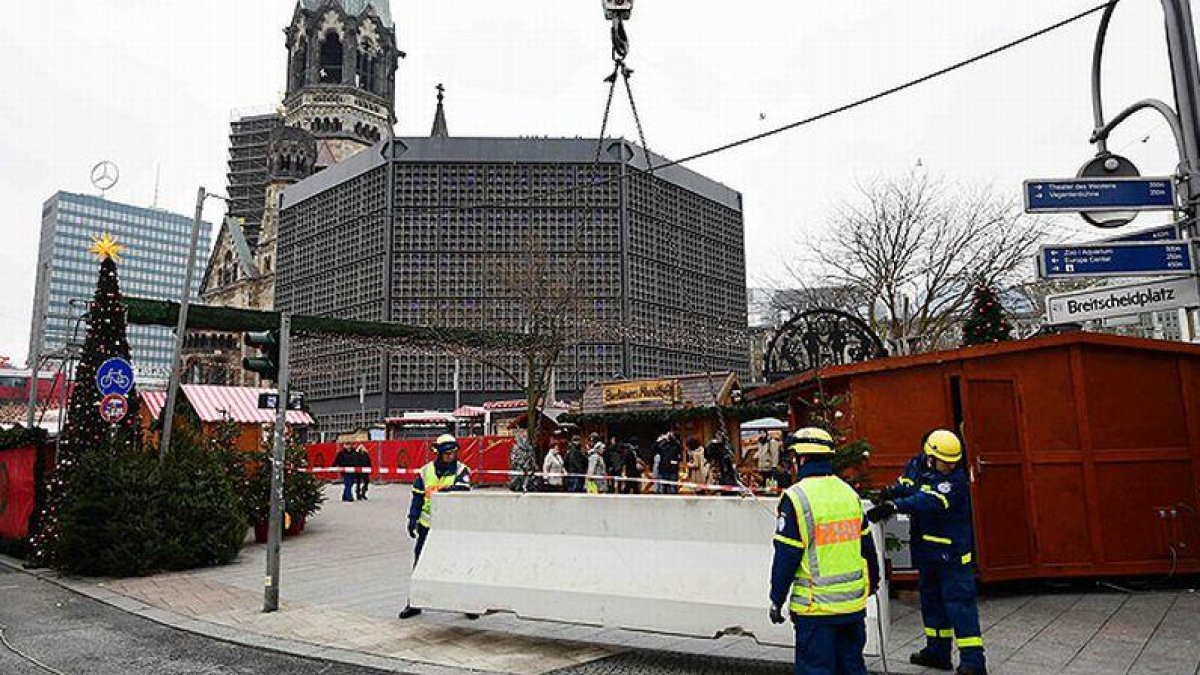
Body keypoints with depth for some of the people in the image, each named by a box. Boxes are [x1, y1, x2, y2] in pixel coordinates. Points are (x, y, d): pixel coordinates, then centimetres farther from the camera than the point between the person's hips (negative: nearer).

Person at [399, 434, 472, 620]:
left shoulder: (462, 470, -3)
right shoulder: (426, 471, 5)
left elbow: (461, 490, -21)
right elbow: (417, 496, 9)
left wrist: (446, 492, -39)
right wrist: (413, 518, 4)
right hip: (428, 525, 3)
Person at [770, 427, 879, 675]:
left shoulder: (796, 498, -15)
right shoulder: (850, 493, 5)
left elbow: (786, 556, -14)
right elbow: (867, 545, 14)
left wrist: (777, 600, -4)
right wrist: (873, 581, 29)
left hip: (816, 608, -6)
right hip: (854, 602, 6)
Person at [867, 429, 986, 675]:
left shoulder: (956, 479, -19)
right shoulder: (916, 465, 2)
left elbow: (930, 501, -32)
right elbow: (905, 485, 1)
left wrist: (894, 506, -42)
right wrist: (892, 491, -24)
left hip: (952, 550, -7)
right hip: (926, 547, 7)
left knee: (959, 601, -7)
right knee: (931, 599, 17)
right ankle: (937, 652, 31)